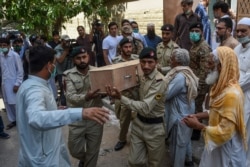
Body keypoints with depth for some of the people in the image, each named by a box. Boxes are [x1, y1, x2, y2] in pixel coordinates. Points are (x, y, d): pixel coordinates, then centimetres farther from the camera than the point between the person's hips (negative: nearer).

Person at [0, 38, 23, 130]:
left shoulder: (15, 55, -12)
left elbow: (20, 71, -10)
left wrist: (17, 84, -13)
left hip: (14, 83, -5)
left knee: (16, 103, 2)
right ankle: (13, 120, 27)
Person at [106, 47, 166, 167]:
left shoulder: (159, 81, -25)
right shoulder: (142, 76, 1)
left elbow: (145, 108, -32)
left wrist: (120, 98, -37)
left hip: (154, 128, -6)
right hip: (138, 123, 6)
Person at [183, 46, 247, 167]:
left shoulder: (231, 94, -30)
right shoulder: (221, 86, 1)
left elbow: (224, 132, -28)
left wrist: (198, 126, -19)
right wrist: (198, 115, 2)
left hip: (226, 147, -9)